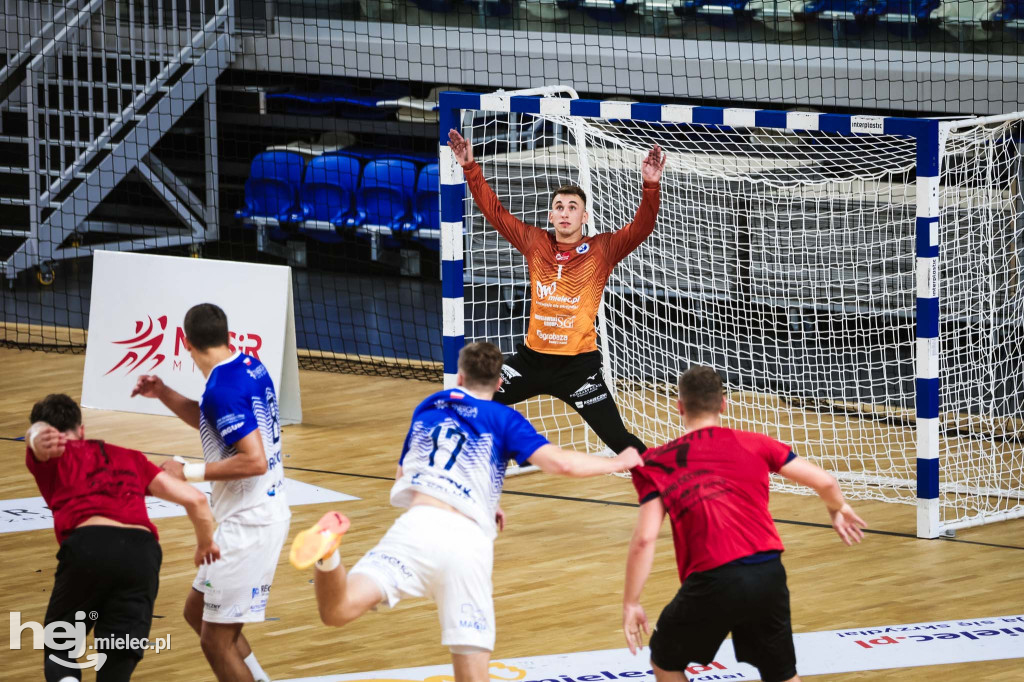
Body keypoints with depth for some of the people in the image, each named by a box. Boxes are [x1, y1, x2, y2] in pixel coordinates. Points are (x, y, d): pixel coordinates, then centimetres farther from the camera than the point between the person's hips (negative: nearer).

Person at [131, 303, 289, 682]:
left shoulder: (224, 386, -20)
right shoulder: (250, 366, 8)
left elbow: (255, 461, -27)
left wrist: (189, 473, -19)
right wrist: (164, 394, 14)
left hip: (248, 525, -10)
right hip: (266, 512, 10)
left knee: (216, 640, -5)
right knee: (197, 612, 21)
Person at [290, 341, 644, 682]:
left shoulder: (428, 407, 28)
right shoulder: (503, 420, 16)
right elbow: (559, 462, 1)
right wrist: (616, 463, 18)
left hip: (419, 526, 1)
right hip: (469, 542, -1)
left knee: (337, 610, -19)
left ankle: (327, 551, -47)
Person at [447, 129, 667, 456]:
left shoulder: (602, 250, -6)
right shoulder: (535, 243, 3)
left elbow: (642, 227, -16)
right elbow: (495, 212, 8)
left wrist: (651, 186, -32)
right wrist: (470, 168, 2)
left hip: (578, 364, -4)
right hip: (532, 357, 4)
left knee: (618, 439, -8)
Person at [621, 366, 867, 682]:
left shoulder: (657, 463, 7)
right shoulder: (753, 444, 11)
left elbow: (644, 539, -3)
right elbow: (825, 482, 14)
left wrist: (631, 604, 4)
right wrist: (838, 509, 36)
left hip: (712, 583, -2)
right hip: (769, 573, 2)